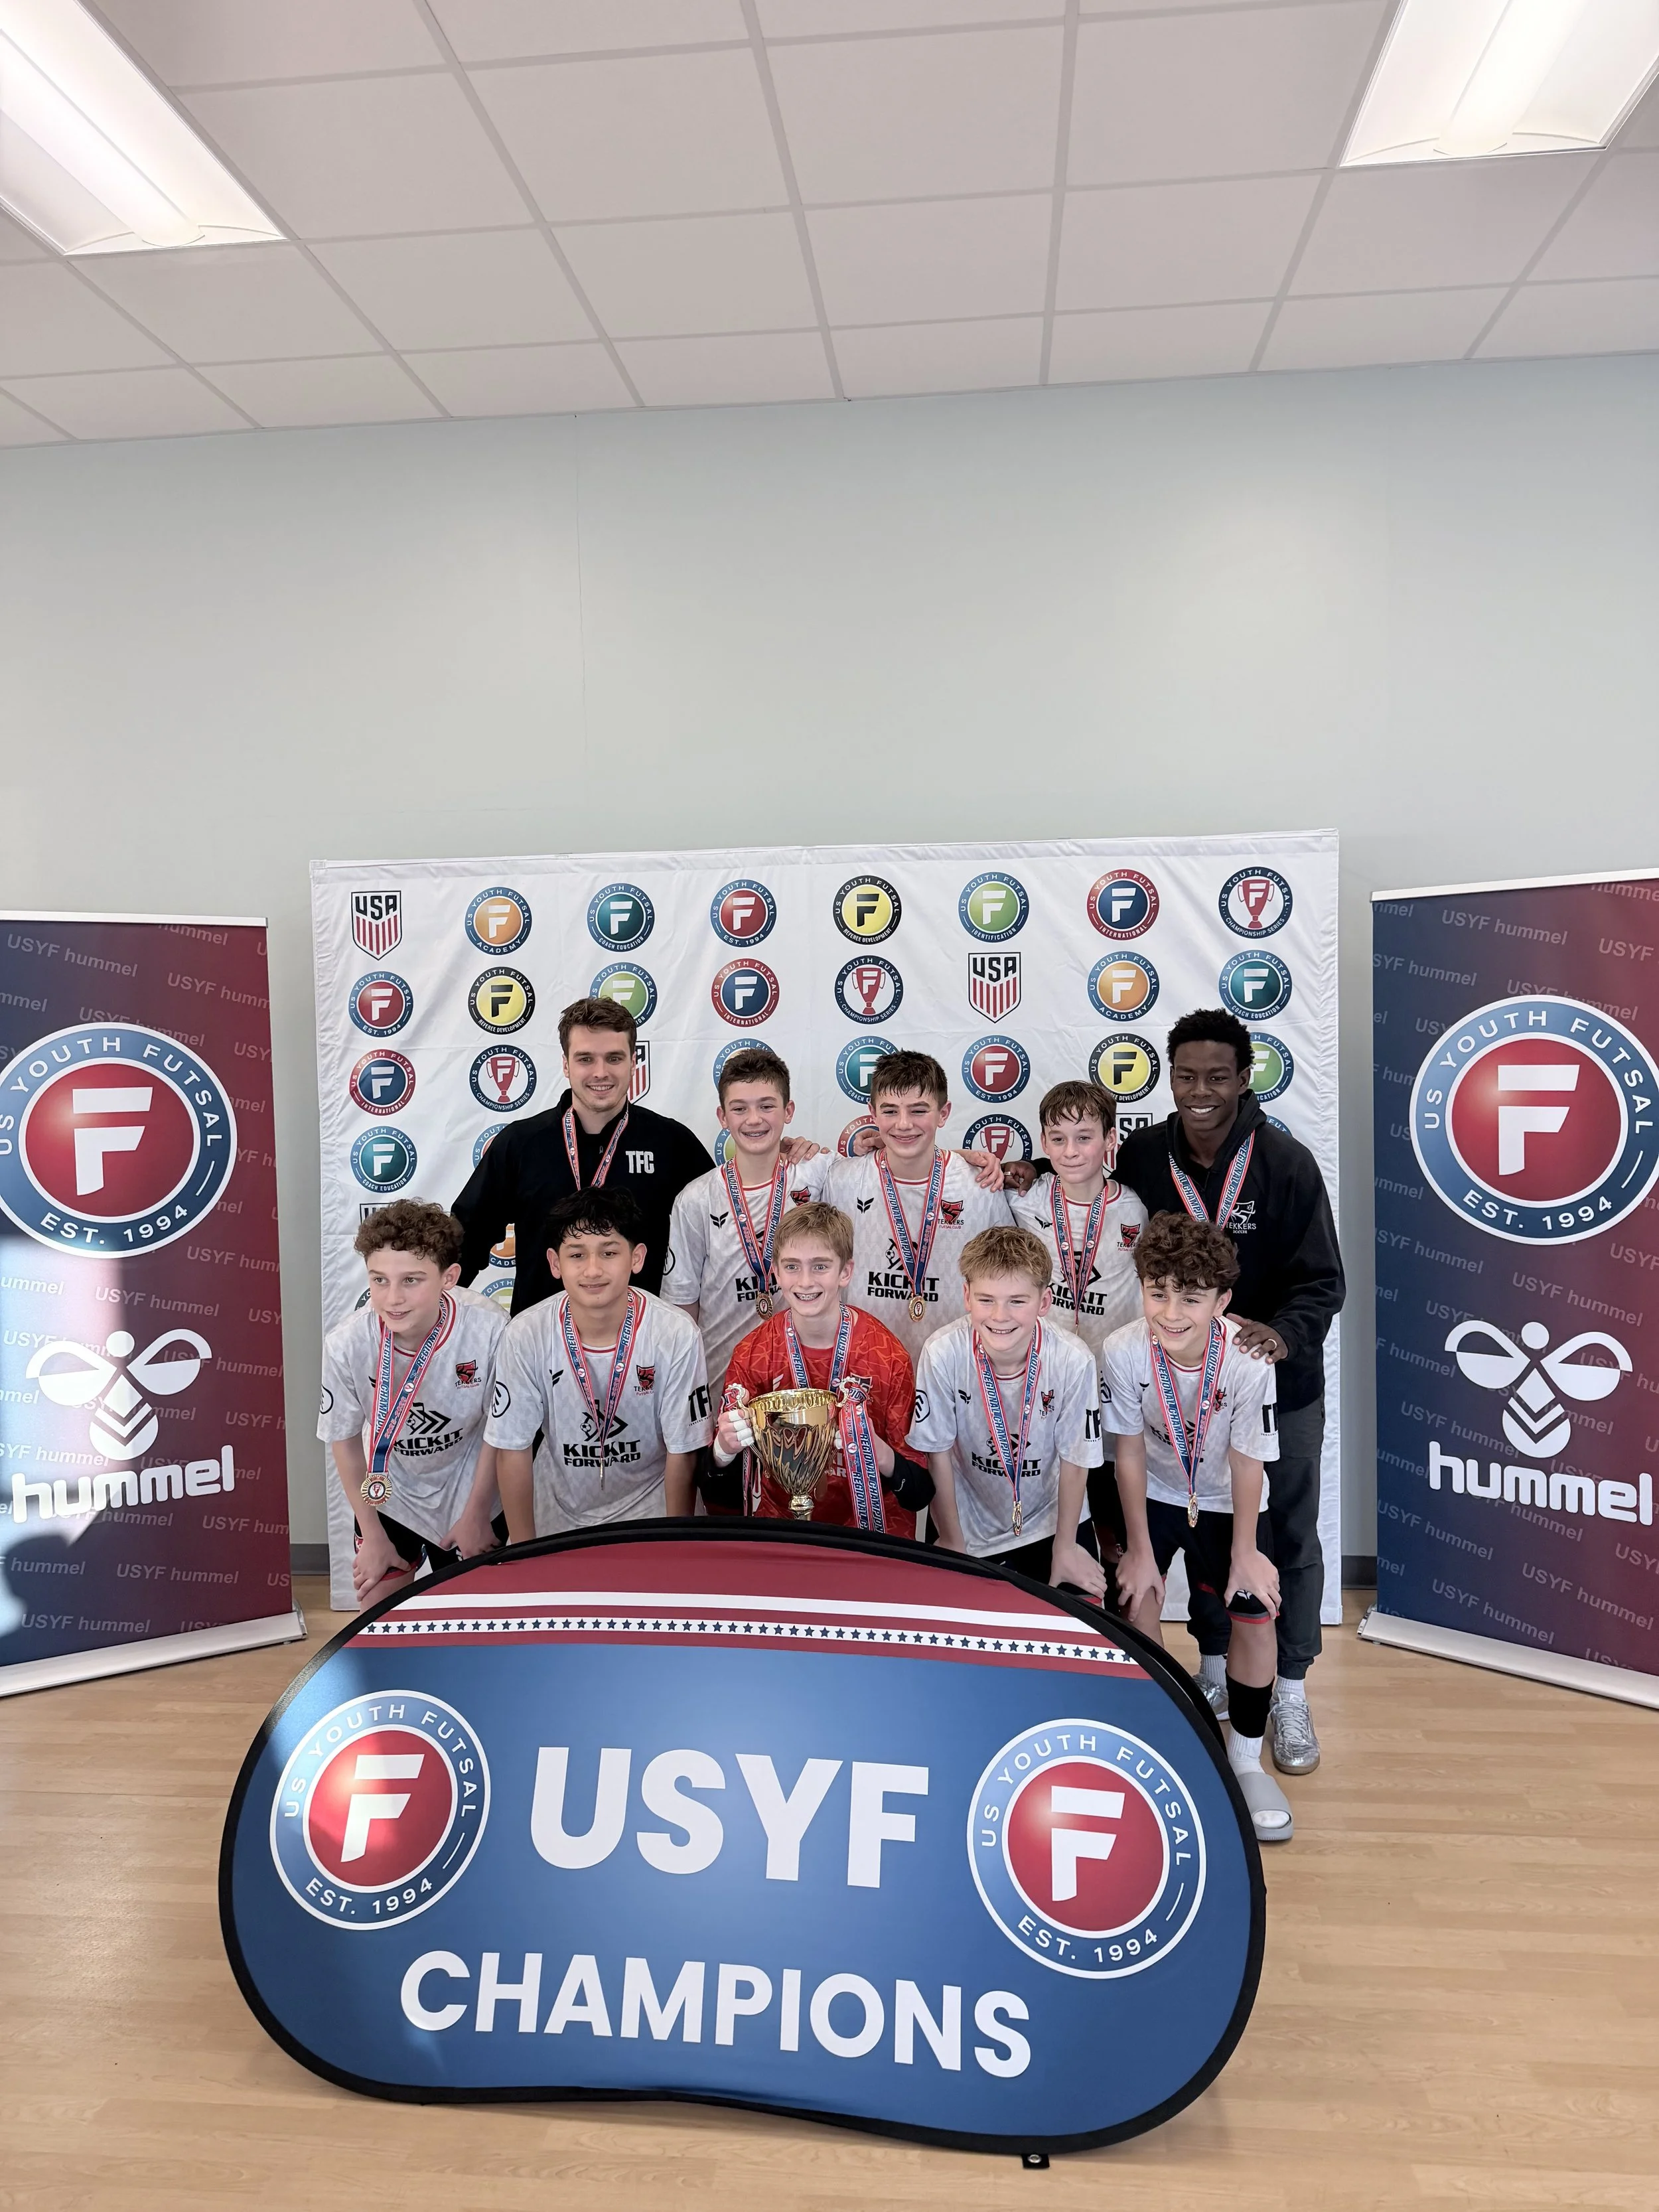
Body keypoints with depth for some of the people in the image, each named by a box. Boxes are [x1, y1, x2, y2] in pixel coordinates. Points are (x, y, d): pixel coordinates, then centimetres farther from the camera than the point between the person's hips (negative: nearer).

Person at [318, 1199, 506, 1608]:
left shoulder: (490, 1331, -32)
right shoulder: (345, 1344, -28)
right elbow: (344, 1439, -9)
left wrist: (477, 1514, -4)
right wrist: (372, 1534, -1)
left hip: (467, 1492, -1)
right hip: (388, 1495, 1)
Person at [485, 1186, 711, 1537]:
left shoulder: (676, 1336, -20)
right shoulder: (526, 1336, -16)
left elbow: (682, 1453, -10)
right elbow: (512, 1450, -7)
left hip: (648, 1509, -2)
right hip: (557, 1514, 2)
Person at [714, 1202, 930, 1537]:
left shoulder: (889, 1357, -8)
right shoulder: (752, 1356, -2)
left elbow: (920, 1493, -5)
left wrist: (877, 1451, -24)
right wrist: (724, 1449, -19)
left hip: (870, 1530, -1)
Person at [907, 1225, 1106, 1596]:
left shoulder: (1074, 1361, -26)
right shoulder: (942, 1354, -27)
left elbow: (1074, 1461, -11)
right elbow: (938, 1456, -13)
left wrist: (1064, 1548, -2)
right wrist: (953, 1546, -4)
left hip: (1051, 1520, 1)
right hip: (968, 1523, 0)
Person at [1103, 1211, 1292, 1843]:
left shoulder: (1248, 1362, -32)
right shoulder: (1123, 1351, -29)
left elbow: (1247, 1463, -18)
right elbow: (1130, 1451, -15)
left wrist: (1245, 1551, -9)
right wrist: (1139, 1548, -8)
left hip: (1226, 1501, 0)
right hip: (1154, 1493, 1)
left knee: (1255, 1616, -5)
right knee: (1137, 1601, -8)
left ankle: (1245, 1758, 18)